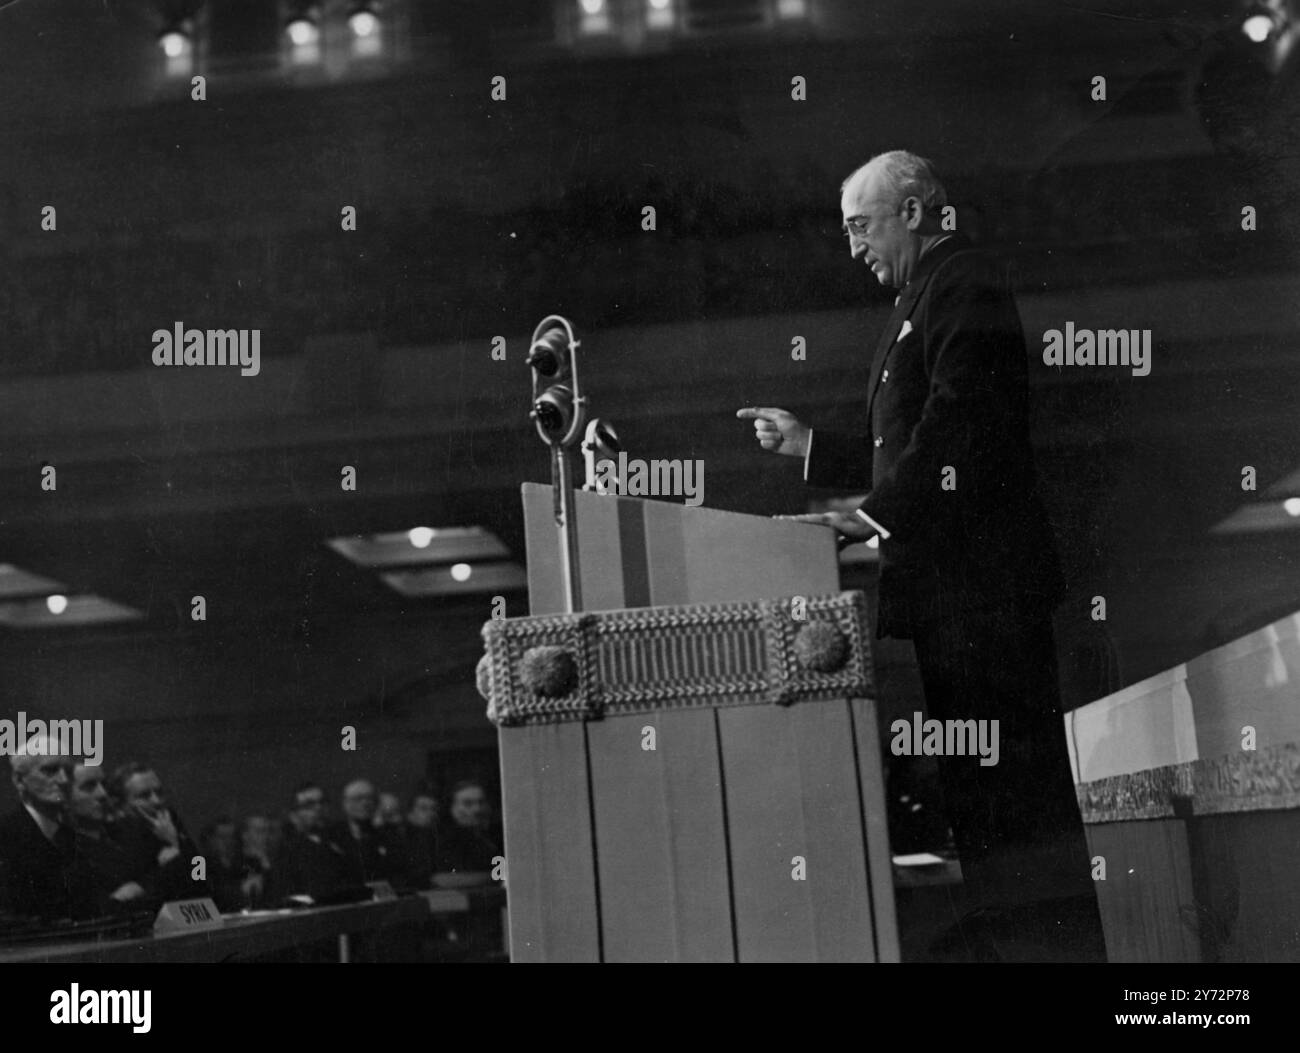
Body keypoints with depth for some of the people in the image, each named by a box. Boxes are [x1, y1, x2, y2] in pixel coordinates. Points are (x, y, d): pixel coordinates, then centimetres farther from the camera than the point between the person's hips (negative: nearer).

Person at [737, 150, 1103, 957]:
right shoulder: (923, 300, 21)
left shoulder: (964, 284, -9)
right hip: (951, 587, 10)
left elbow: (959, 422, -20)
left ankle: (1066, 941, 2)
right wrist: (806, 445, 17)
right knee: (974, 781, 13)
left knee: (1015, 783, -6)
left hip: (980, 582, -10)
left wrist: (882, 515, -21)